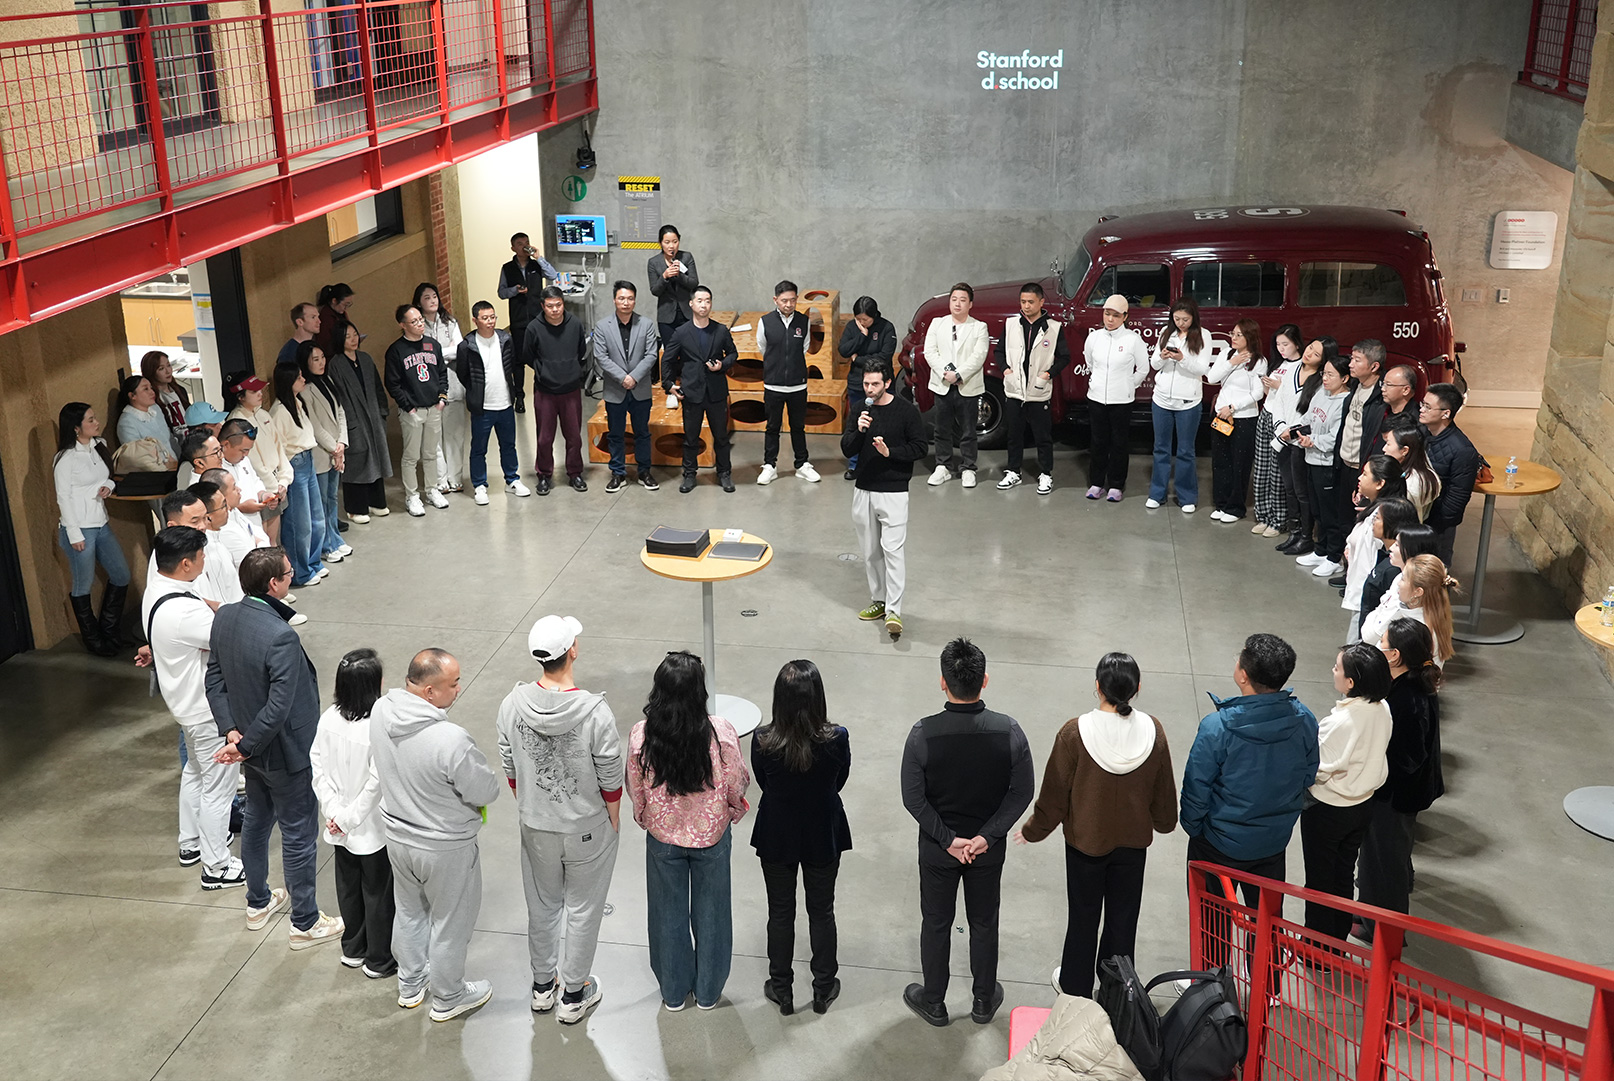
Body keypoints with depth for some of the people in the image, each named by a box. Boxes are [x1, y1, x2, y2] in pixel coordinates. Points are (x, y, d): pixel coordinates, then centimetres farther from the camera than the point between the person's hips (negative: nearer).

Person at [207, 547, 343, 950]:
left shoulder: (224, 617, -7)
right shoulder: (281, 638, -33)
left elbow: (215, 681, -1)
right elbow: (279, 708, -31)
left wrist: (232, 731, -5)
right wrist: (244, 746, -18)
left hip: (254, 749, 8)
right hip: (286, 752, -8)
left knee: (257, 821, 26)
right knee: (299, 837, 9)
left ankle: (258, 902, 46)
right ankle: (305, 923, 25)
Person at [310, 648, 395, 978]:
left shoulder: (329, 719, -12)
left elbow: (318, 766, -7)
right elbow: (376, 784, -26)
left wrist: (334, 809, -6)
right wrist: (347, 818, -13)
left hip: (341, 828, 6)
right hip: (373, 828, -6)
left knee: (348, 888, 24)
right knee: (378, 893, 14)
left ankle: (352, 949, 42)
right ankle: (378, 960, 29)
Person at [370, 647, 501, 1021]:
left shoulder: (381, 710, -17)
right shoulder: (451, 741, -38)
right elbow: (487, 791, -22)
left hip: (397, 834, 6)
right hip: (444, 848, -6)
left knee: (409, 911, 29)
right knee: (450, 924, 19)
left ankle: (410, 985, 51)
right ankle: (447, 999, 40)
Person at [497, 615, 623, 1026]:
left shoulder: (513, 704, -15)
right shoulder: (595, 712, -27)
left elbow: (510, 771, -1)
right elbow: (611, 780, -16)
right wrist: (614, 822, 3)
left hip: (535, 827, 4)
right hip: (588, 830, -4)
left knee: (542, 906, 23)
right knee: (583, 910, 16)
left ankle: (543, 984, 41)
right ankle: (574, 993, 31)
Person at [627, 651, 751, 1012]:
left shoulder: (640, 736, -21)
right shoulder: (720, 733, -25)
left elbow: (636, 792, -6)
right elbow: (737, 786, -11)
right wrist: (734, 812, 11)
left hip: (663, 837, 1)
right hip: (712, 834, -1)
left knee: (669, 913, 21)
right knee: (710, 911, 20)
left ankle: (674, 992, 38)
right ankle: (708, 991, 36)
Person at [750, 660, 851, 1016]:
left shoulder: (762, 741, -24)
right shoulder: (836, 739, -25)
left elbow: (763, 783, -5)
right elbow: (839, 782, -6)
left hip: (776, 837, 0)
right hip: (823, 836, 0)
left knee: (780, 913, 19)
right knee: (821, 911, 21)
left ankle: (781, 990, 34)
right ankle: (824, 988, 36)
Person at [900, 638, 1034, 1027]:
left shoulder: (923, 734, -24)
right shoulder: (1009, 732, -19)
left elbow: (914, 798, -17)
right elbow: (1022, 792, -13)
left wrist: (948, 839, -11)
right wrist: (987, 836, -11)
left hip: (937, 848, -1)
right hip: (989, 847, 1)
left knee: (936, 924, 19)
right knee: (984, 923, 21)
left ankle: (933, 1002, 36)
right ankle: (984, 1002, 39)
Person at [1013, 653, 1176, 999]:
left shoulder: (1075, 733, -24)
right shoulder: (1153, 731, -15)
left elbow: (1054, 793, -14)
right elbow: (1164, 790, -1)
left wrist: (1033, 831, 3)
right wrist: (1164, 822, 20)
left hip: (1086, 840, -2)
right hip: (1134, 840, 2)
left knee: (1083, 915, 17)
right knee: (1123, 917, 19)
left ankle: (1075, 987, 34)